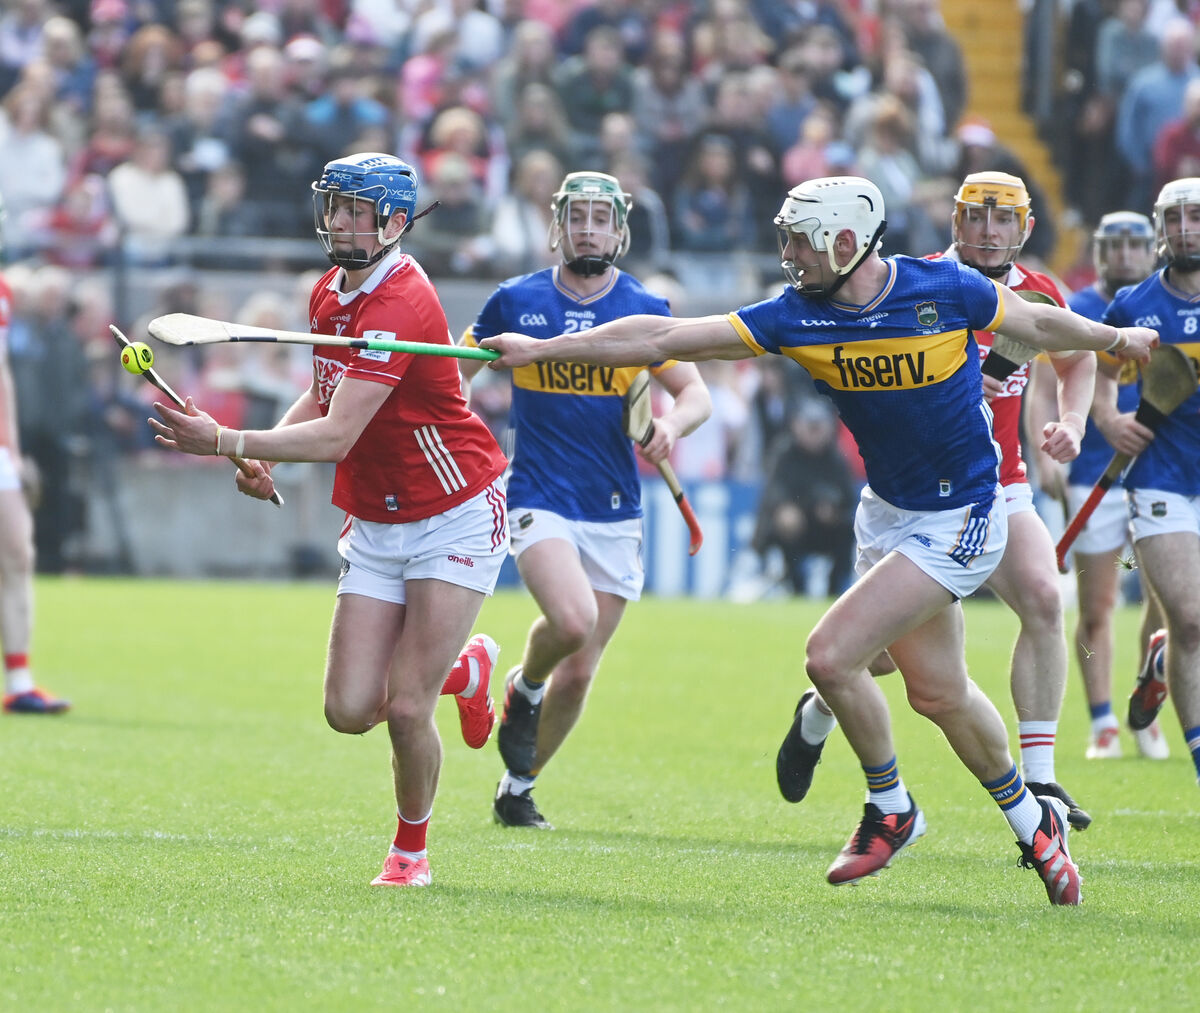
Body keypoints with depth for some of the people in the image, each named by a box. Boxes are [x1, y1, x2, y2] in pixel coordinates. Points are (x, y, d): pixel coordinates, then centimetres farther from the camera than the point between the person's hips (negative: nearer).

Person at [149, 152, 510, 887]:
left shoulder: (402, 304, -24)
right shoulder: (329, 293, 5)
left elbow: (336, 437, -29)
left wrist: (226, 443, -34)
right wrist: (266, 456, 2)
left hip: (456, 518, -8)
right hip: (376, 526, 8)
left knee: (406, 709, -13)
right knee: (350, 711, -3)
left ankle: (412, 848, 14)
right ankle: (465, 669, 29)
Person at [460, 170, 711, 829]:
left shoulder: (644, 310, 2)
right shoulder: (515, 301, 1)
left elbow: (696, 393, 0)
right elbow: (454, 373, 15)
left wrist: (671, 424, -21)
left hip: (614, 514, 2)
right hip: (539, 499, -2)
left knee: (579, 674, 6)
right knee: (572, 620, -29)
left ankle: (517, 788, 27)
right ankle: (524, 688, 5)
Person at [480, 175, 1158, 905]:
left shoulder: (945, 290, -18)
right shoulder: (796, 317, -8)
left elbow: (1039, 324, 2)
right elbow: (664, 339, -9)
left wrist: (1122, 343, 14)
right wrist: (541, 349, -12)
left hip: (960, 520, -6)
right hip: (886, 511, 6)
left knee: (831, 655, -15)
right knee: (939, 692, 13)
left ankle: (891, 808, 8)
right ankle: (1031, 819, 35)